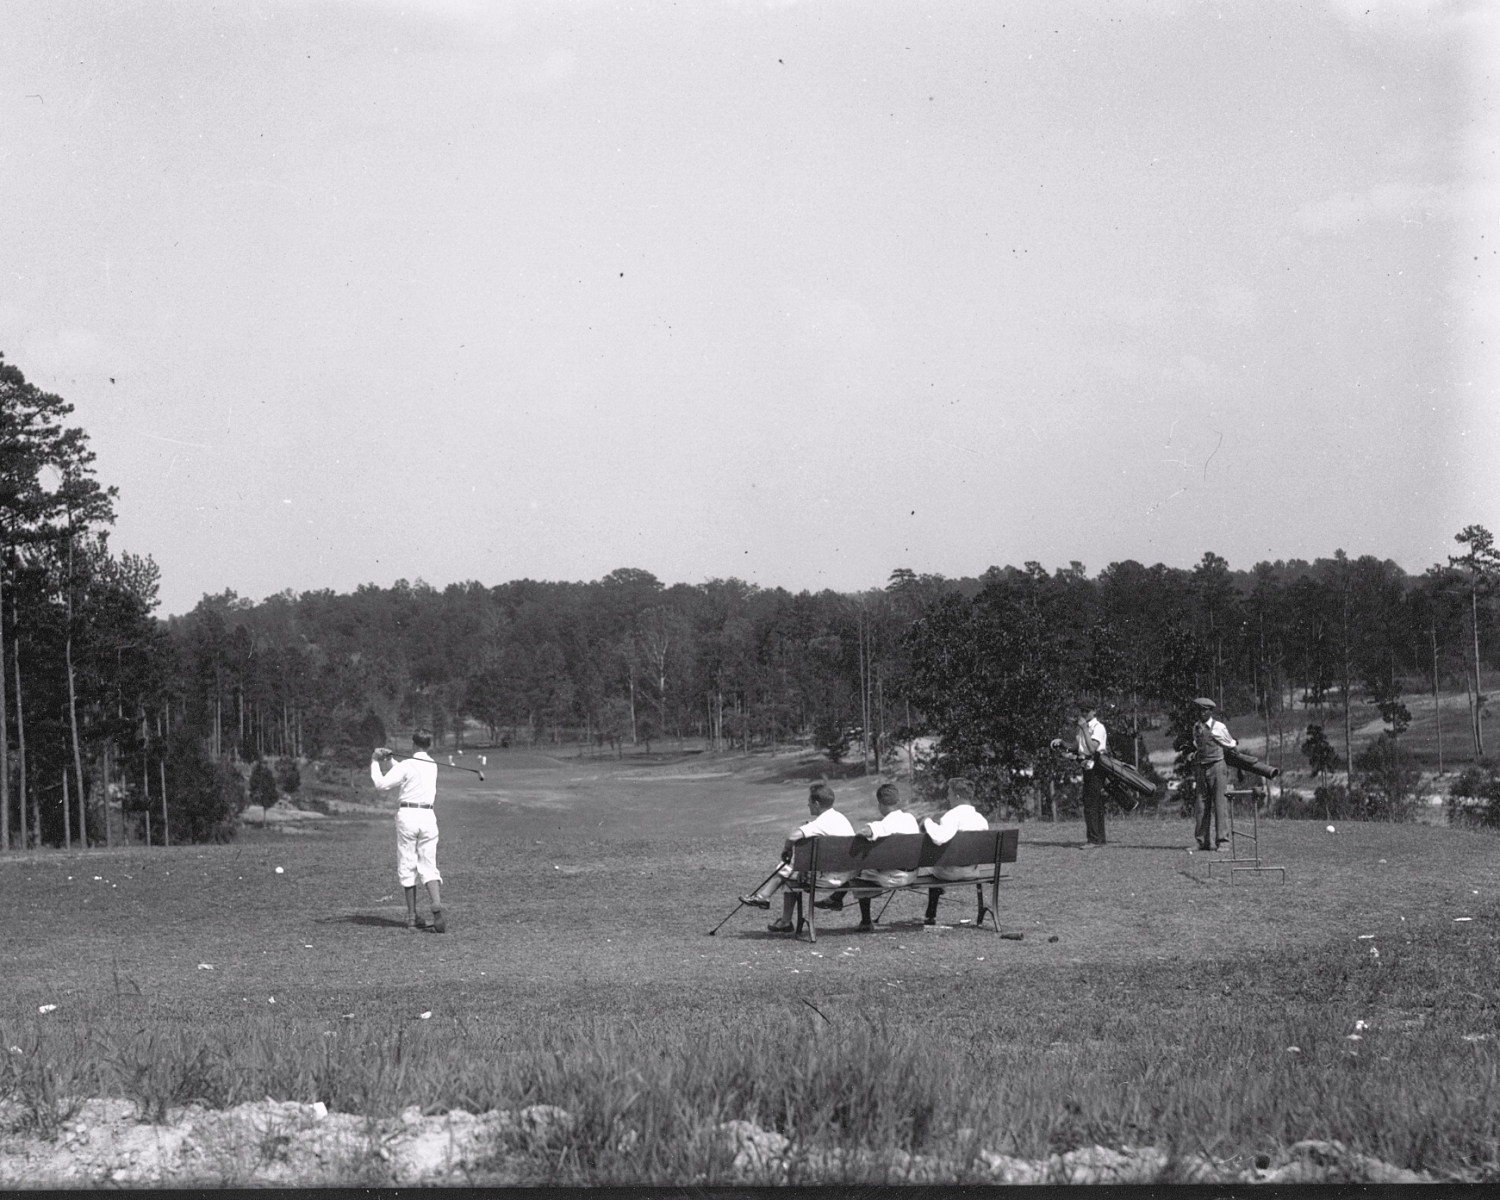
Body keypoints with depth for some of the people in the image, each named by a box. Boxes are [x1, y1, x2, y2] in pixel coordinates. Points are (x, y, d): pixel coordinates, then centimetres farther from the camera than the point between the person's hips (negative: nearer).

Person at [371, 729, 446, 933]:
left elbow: (381, 784, -9)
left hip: (407, 815, -4)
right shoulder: (433, 766, 11)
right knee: (428, 866, 2)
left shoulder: (407, 765, -8)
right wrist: (388, 760, 15)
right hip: (428, 816, 4)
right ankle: (437, 907, -22)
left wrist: (375, 762, 2)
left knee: (407, 867, 6)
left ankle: (412, 917, 7)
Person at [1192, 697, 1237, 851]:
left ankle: (1221, 839, -8)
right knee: (1201, 805, 5)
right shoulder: (1196, 728, 9)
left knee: (1220, 804, -8)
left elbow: (1230, 743, 10)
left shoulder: (1218, 727, -7)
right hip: (1202, 768, 6)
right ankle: (1203, 841, 10)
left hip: (1217, 766, -6)